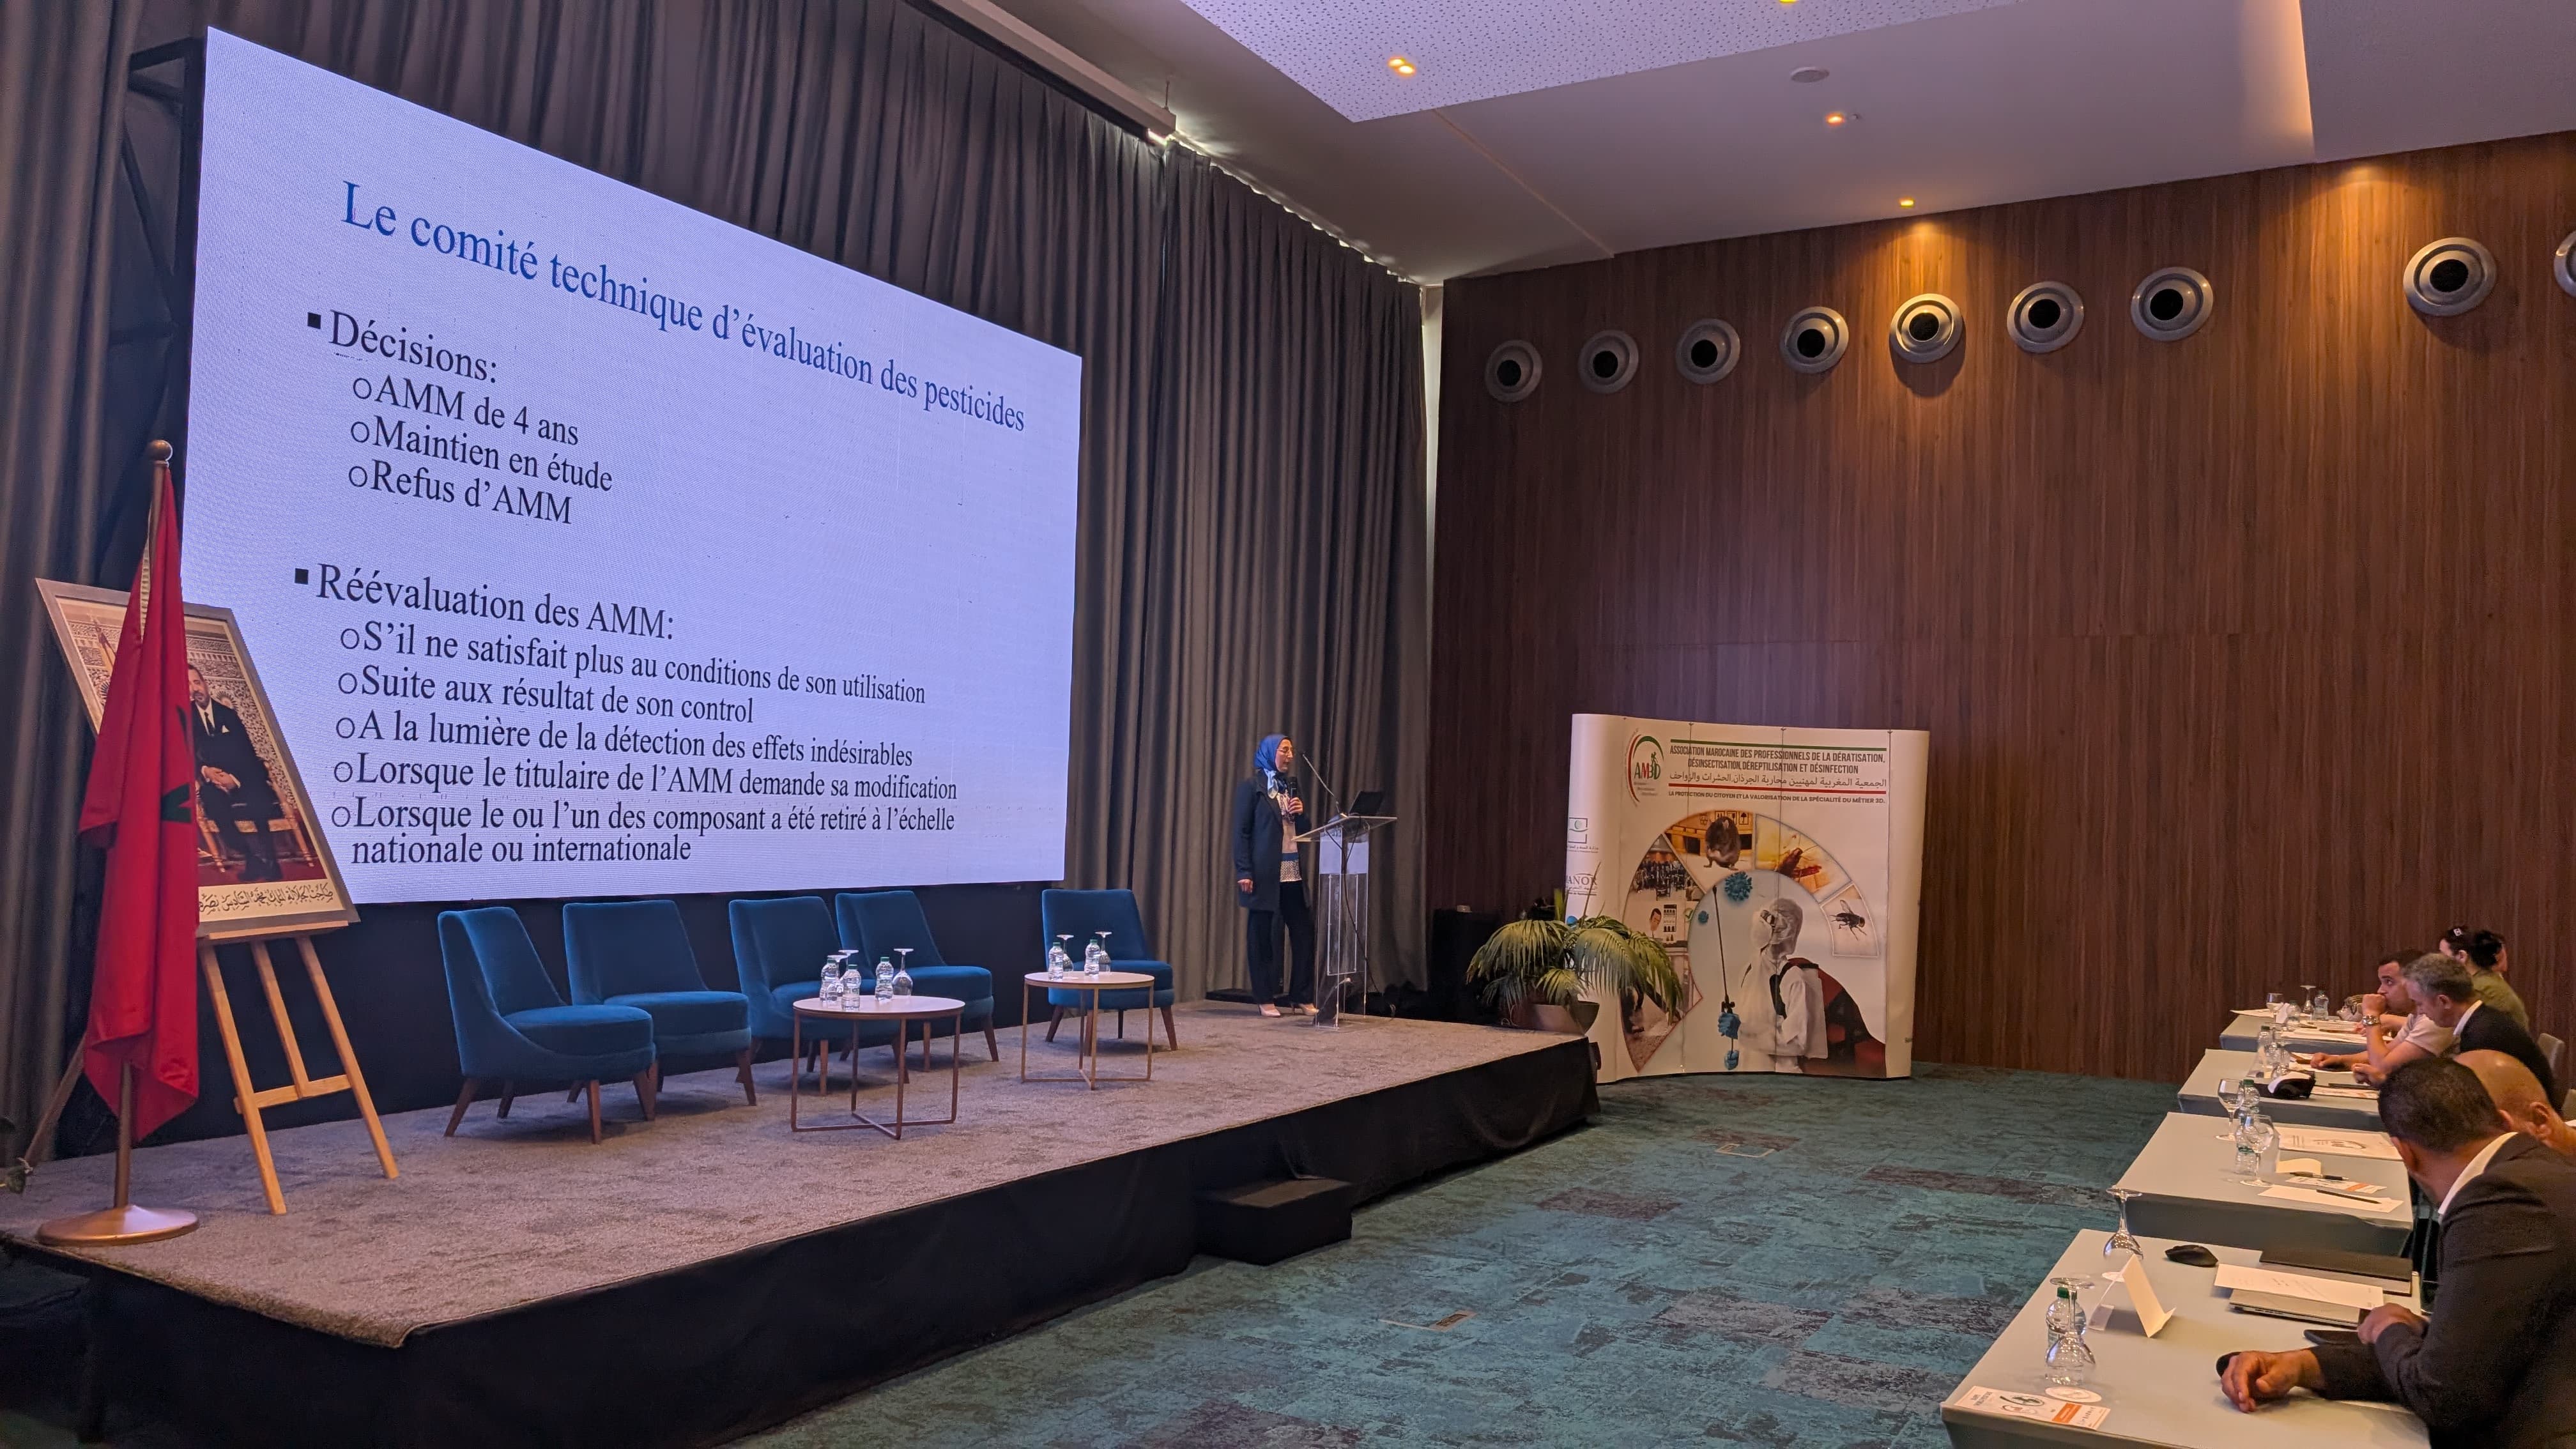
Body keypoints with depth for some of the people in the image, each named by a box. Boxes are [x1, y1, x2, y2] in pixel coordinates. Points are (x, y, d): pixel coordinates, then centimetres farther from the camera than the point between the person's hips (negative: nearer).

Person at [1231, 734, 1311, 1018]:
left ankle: (1302, 996, 11)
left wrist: (1301, 813, 0)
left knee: (1304, 931, 2)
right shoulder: (1251, 786, -2)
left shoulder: (1290, 787, 17)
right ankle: (1266, 999, 9)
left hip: (1293, 873, 6)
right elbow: (1241, 831, -7)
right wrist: (1244, 872, -14)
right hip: (1265, 874, -6)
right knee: (1261, 935, 2)